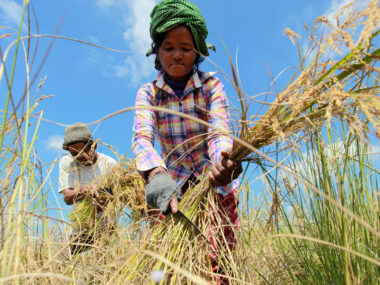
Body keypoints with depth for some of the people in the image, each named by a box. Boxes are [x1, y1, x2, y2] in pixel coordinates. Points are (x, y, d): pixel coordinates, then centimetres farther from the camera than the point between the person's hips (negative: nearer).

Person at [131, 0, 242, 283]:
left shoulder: (211, 85, -9)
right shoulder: (148, 93, -6)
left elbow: (219, 132, -24)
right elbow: (142, 137, -24)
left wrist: (223, 160, -49)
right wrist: (156, 174, -46)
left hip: (216, 184, -1)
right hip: (174, 184, 1)